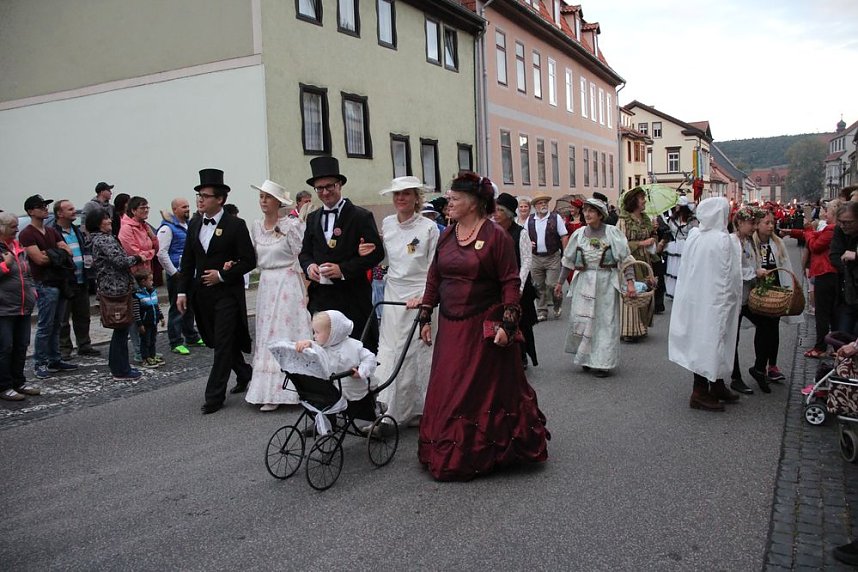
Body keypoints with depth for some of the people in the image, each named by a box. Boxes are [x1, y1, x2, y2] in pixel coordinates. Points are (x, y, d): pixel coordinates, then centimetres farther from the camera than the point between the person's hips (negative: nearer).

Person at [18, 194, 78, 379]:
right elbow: (39, 258, -17)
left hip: (60, 282, 7)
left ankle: (55, 360, 19)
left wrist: (50, 254, -10)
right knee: (45, 326, -5)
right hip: (44, 285, -7)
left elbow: (68, 251, 7)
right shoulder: (27, 234, -6)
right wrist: (59, 254, -3)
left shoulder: (52, 232, 18)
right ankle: (40, 363, 2)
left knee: (56, 325, 12)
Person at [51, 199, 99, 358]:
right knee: (63, 319, 2)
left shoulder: (77, 230, 16)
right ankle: (64, 349, 10)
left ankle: (84, 346, 23)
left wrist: (89, 258, 8)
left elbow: (86, 249, 25)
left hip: (81, 281, 8)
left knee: (83, 316, 14)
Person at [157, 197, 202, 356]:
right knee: (177, 309, -3)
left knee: (190, 307, 16)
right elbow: (161, 253, -17)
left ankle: (191, 337, 28)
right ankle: (176, 343, 3)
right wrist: (174, 272, -15)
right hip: (177, 275, -8)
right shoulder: (168, 227, -11)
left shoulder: (188, 225, 14)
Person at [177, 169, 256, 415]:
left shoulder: (236, 225, -9)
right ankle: (244, 373, 35)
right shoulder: (194, 225, 8)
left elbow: (249, 261, -10)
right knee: (217, 342, 14)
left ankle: (214, 396, 2)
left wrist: (222, 275, -15)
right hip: (202, 294, 6)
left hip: (227, 293, -6)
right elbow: (188, 260, 12)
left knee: (223, 344, -4)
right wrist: (183, 291, 7)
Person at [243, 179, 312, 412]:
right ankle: (267, 389, 16)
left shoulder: (292, 224, -8)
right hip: (266, 284, 6)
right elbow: (255, 259, 13)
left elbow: (302, 257, -7)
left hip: (288, 284, -6)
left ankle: (276, 391, 1)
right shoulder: (256, 227, 9)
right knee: (266, 334, 8)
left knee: (284, 333, -3)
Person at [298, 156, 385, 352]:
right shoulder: (312, 218, 14)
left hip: (352, 298, -4)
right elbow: (305, 252, 19)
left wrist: (343, 269, -17)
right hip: (320, 297, 5)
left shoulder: (361, 216, -3)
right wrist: (309, 266, -5)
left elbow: (376, 252, -8)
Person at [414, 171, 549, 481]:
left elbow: (510, 282, -12)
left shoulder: (496, 235, -10)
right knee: (448, 391, 11)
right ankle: (450, 453, 26)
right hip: (450, 326, 6)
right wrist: (425, 317, 9)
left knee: (486, 390, 6)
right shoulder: (446, 236, 8)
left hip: (484, 327, -6)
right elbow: (434, 277, 11)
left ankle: (486, 452, 23)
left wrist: (508, 324, -18)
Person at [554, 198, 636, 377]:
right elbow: (568, 260, 12)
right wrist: (560, 282, 15)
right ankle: (586, 359, 20)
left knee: (605, 321, 2)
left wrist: (630, 282, -13)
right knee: (580, 320, 2)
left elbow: (625, 258, -6)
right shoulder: (579, 234, 4)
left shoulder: (612, 232, -5)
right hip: (584, 282, 3)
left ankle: (602, 362, 11)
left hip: (606, 282, -3)